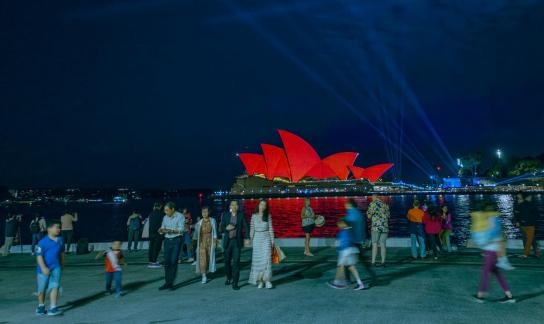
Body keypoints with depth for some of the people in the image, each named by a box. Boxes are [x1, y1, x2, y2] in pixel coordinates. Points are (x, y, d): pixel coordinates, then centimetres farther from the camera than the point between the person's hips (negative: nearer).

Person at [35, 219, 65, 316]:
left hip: (56, 267, 3)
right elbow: (39, 256, -18)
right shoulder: (43, 242, -15)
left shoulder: (60, 240, 1)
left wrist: (62, 264, 23)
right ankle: (41, 306, 34)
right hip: (44, 269, -3)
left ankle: (52, 308, -7)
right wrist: (43, 268, -27)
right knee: (42, 289, 13)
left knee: (54, 286, -9)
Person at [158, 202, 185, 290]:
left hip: (176, 240, -5)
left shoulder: (180, 216, -6)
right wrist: (161, 230, -12)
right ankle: (167, 282, 11)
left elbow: (181, 229, -15)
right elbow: (163, 228, 11)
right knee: (167, 262, 4)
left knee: (173, 261, -5)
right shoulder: (165, 217, 11)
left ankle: (171, 282, 3)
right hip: (167, 240, 5)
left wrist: (171, 231, -26)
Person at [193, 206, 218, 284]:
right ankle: (204, 276, -9)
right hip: (202, 241, 0)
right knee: (202, 258, -8)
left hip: (210, 240, 0)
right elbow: (196, 233, 3)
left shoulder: (212, 221, -2)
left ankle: (207, 271, 33)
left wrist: (215, 241, -5)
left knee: (209, 257, 9)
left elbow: (215, 231, -1)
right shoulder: (199, 222, 1)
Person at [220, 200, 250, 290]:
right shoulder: (225, 215, 2)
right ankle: (229, 278, 36)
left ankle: (235, 283, -1)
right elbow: (221, 229, 6)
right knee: (227, 261, 12)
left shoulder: (241, 215, -1)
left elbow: (245, 227, -1)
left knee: (236, 261, -7)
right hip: (227, 241, 2)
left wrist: (247, 238, -13)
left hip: (237, 241, -2)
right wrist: (226, 228, -16)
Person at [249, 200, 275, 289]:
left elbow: (271, 228, 2)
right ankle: (260, 281, 10)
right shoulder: (254, 216, 4)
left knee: (267, 259, -8)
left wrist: (272, 240, -1)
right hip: (257, 239, 2)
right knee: (257, 260, 3)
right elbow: (252, 228, 6)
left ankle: (267, 280, -3)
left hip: (266, 238, -1)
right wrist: (251, 239, 2)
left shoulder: (268, 216, 1)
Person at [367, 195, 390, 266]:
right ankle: (383, 262, 6)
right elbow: (388, 216, 18)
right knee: (383, 244, 7)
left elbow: (369, 216, -3)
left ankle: (373, 262, -4)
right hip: (385, 227, 4)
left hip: (376, 227, -4)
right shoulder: (385, 204, 12)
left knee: (374, 244, -1)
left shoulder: (372, 204, -2)